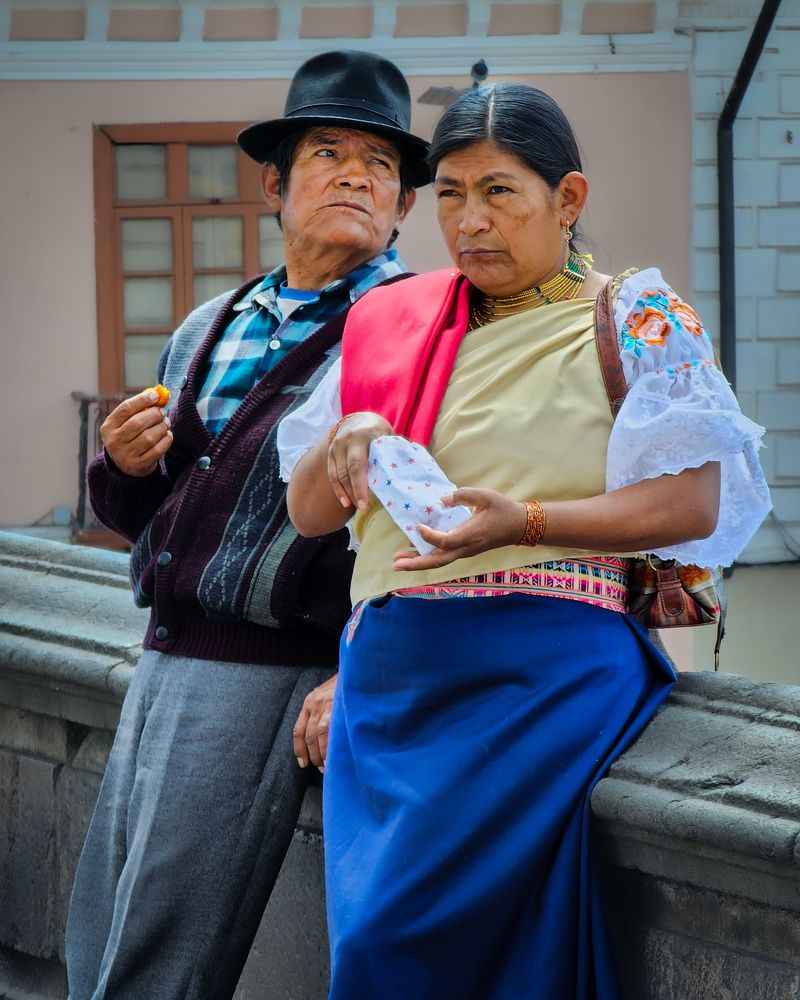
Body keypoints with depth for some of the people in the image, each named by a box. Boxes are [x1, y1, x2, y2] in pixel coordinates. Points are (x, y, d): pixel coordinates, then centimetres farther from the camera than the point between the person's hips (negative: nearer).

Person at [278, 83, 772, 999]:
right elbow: (306, 512, 18)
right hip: (387, 669, 6)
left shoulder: (636, 318, 2)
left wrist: (527, 524, -19)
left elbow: (695, 504, -8)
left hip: (541, 671, -5)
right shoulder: (393, 321, 16)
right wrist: (346, 442, -4)